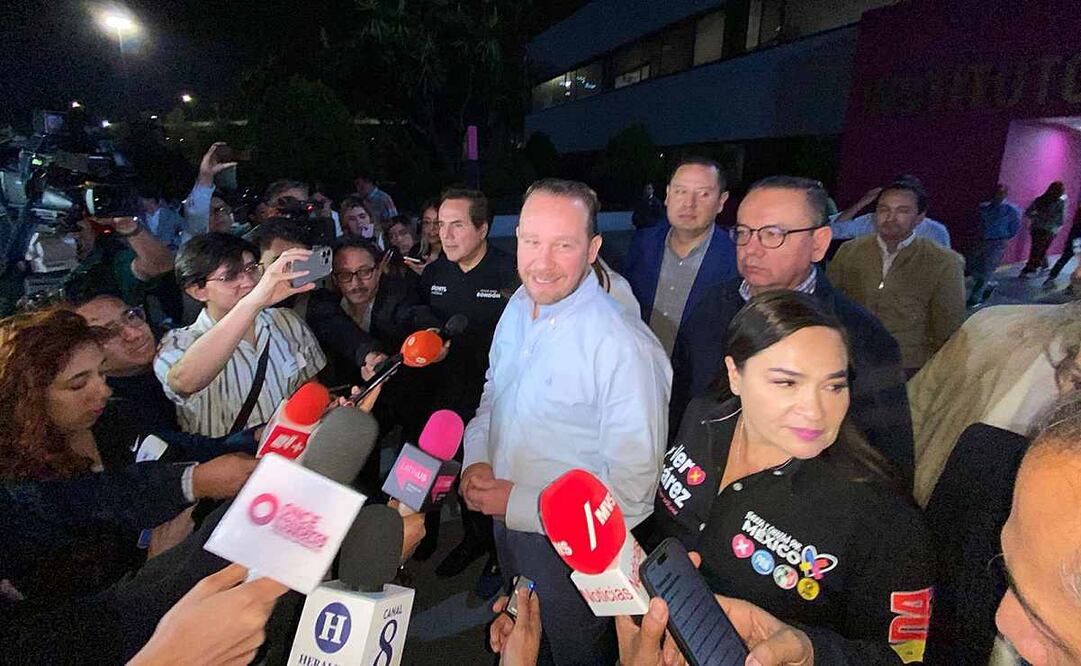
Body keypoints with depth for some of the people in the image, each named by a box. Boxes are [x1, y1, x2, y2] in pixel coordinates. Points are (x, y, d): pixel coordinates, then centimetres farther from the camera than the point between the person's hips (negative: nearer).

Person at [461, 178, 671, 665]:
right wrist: (476, 459, -7)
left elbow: (632, 488, -27)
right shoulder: (518, 307, -5)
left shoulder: (625, 348, -30)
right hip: (506, 522, 7)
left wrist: (519, 503, -22)